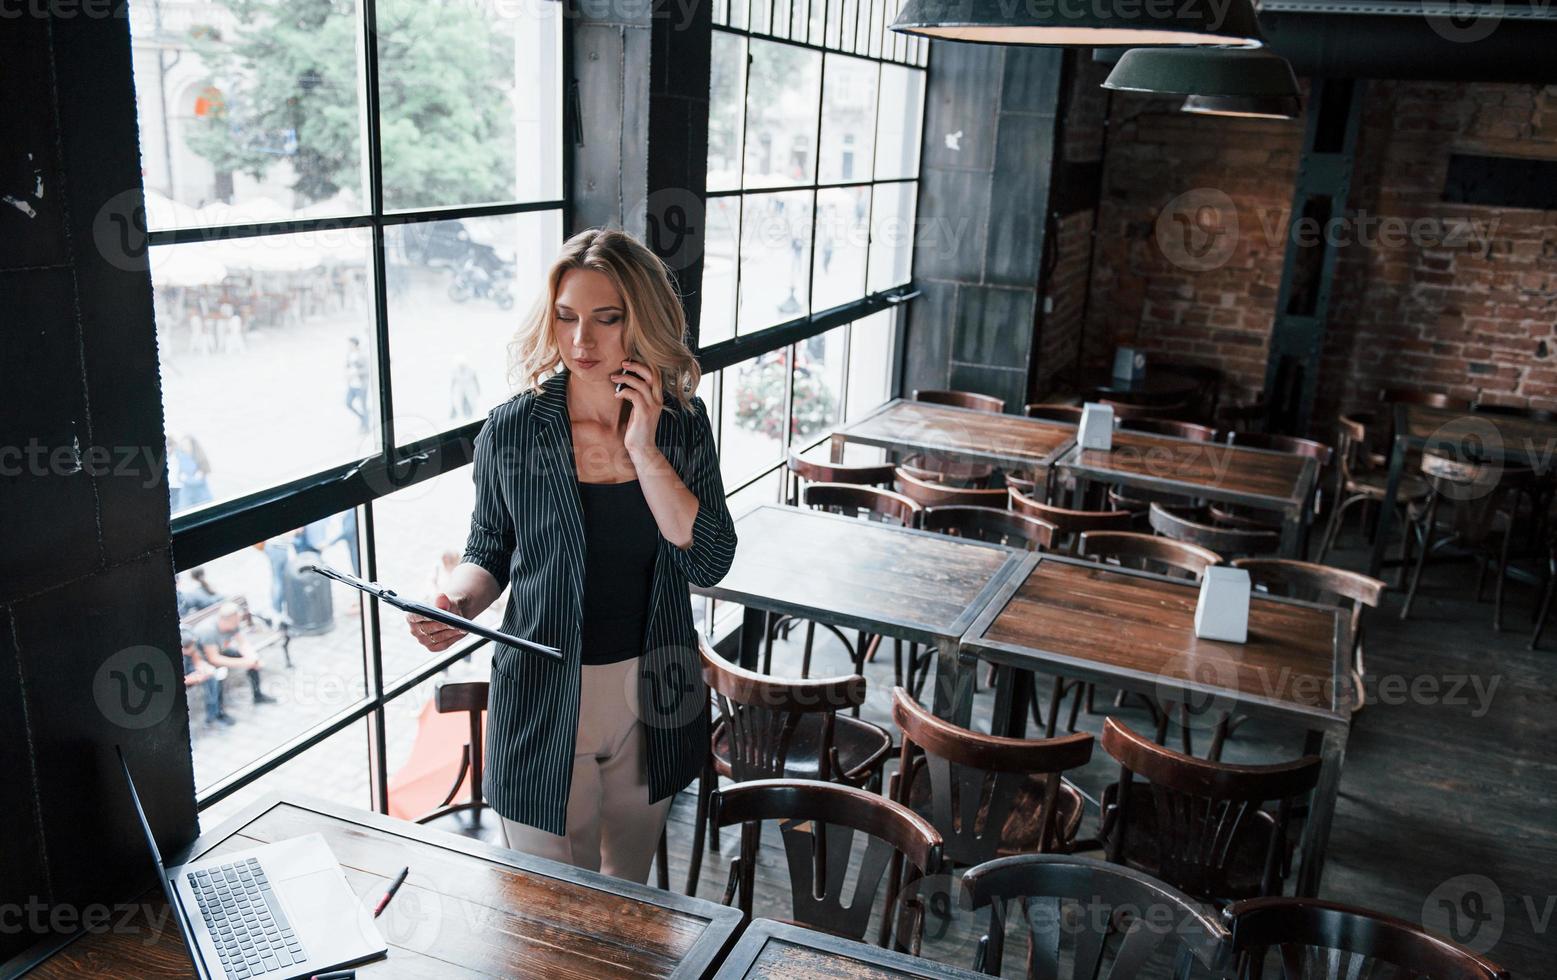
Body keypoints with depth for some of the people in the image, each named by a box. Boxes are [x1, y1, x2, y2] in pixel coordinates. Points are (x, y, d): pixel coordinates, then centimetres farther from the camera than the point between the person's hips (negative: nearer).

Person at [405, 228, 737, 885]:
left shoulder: (683, 422, -5)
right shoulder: (512, 429, -10)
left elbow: (710, 562, -13)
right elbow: (488, 555, 4)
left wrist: (644, 450, -19)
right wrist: (457, 605, -17)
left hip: (651, 701, 2)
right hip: (544, 704, -2)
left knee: (628, 891, 24)